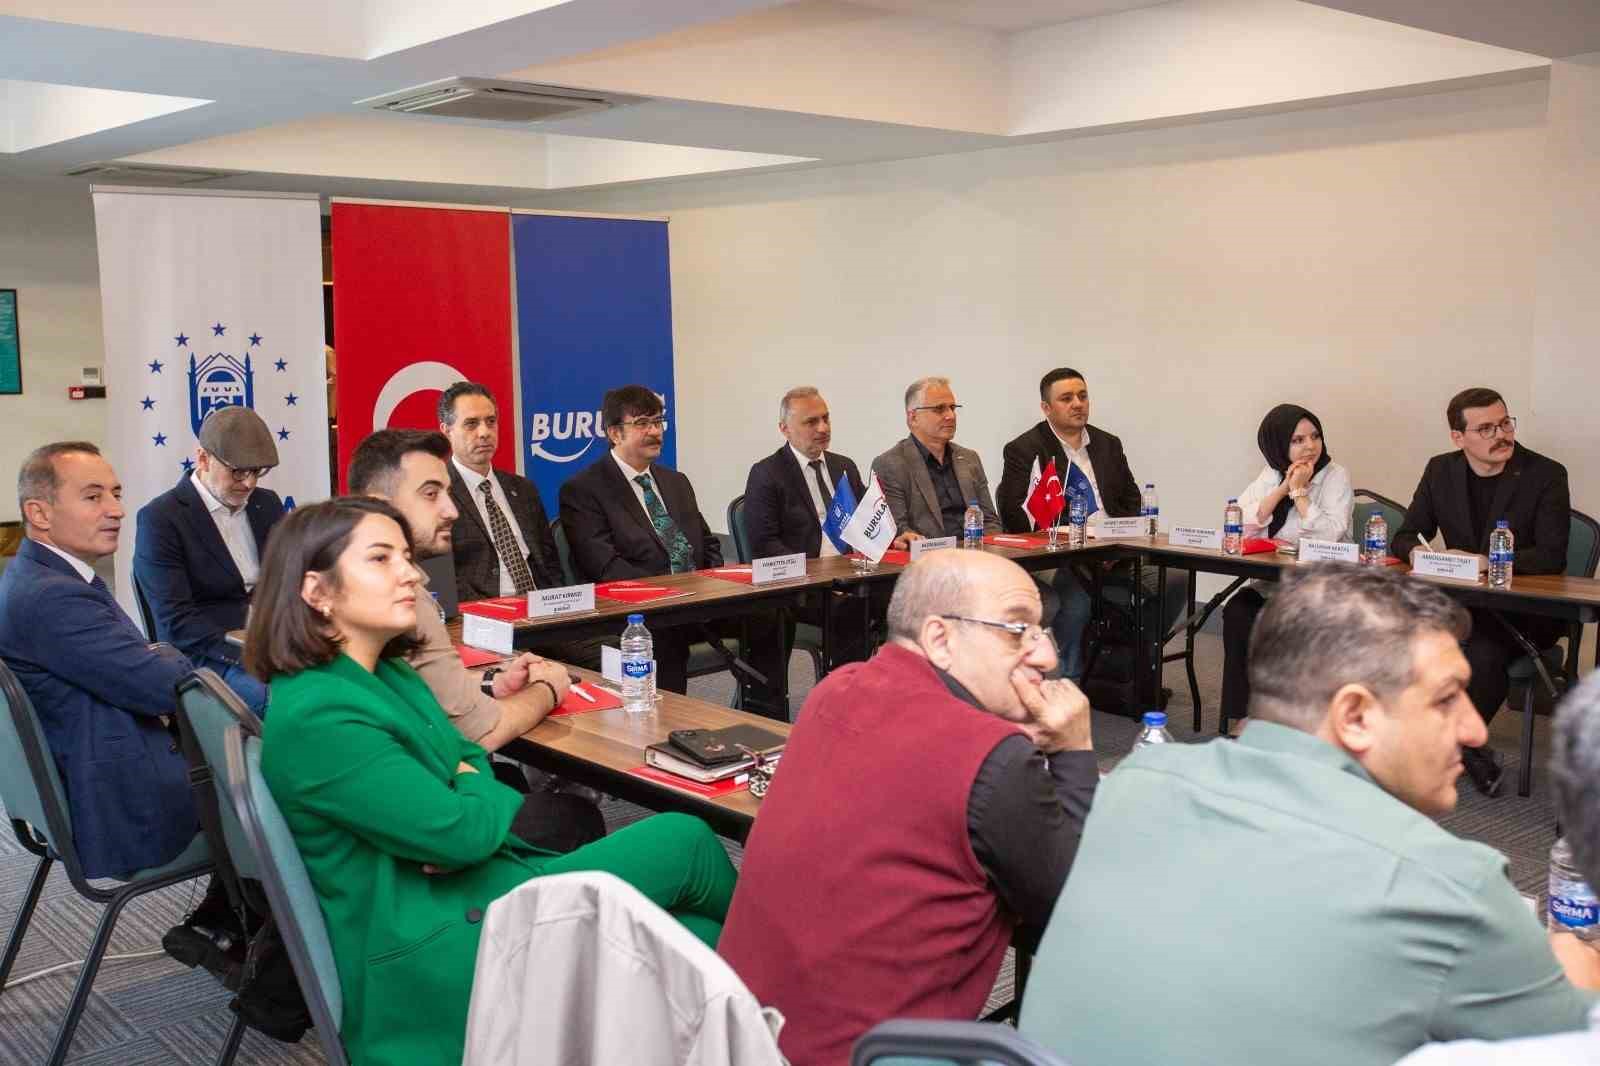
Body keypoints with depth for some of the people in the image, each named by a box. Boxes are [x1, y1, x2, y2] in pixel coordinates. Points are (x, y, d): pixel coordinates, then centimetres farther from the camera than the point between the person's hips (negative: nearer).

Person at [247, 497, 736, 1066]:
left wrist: (468, 790, -8)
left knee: (699, 940, -5)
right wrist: (482, 789, 0)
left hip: (471, 888, 9)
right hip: (432, 953, -9)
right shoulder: (316, 715, -22)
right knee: (683, 841, -6)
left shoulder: (389, 675, 9)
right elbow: (461, 832, -23)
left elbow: (469, 759, 16)